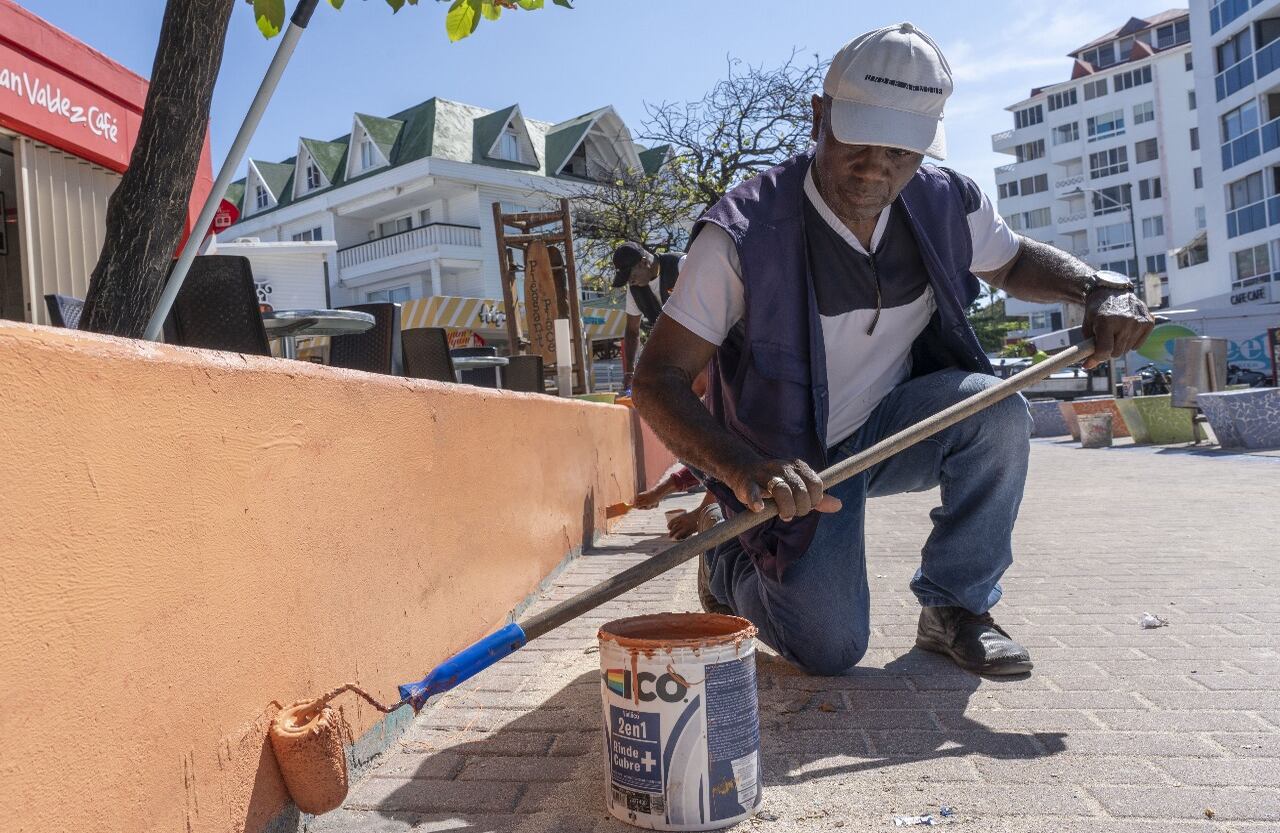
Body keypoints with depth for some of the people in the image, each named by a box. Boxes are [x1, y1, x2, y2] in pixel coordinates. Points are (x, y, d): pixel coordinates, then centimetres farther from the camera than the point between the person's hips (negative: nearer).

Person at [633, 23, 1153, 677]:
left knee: (995, 409, -25)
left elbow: (1014, 262, 14)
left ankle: (956, 608, -4)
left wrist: (1098, 289, -8)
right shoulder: (744, 233, -25)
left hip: (891, 427, 5)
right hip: (794, 463, -4)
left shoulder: (944, 203, -9)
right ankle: (731, 565, 20)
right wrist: (745, 470, -43)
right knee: (832, 649, -13)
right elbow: (658, 380, -26)